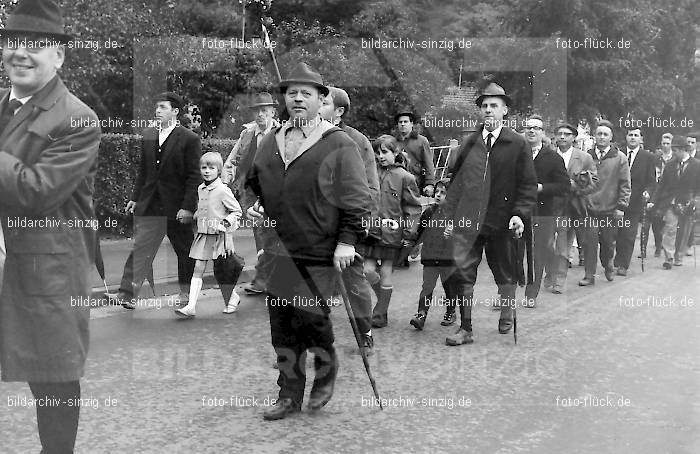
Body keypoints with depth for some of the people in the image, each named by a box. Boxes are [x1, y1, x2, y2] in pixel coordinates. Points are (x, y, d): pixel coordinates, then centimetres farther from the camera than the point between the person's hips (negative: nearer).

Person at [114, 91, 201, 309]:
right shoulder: (148, 136, 9)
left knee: (184, 250, 10)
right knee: (140, 248, -3)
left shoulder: (190, 139, -9)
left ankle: (186, 291, 27)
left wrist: (188, 207, -15)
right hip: (149, 205, 4)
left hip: (177, 206, -4)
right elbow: (143, 170, 16)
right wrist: (135, 198, 11)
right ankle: (128, 294, -5)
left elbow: (194, 176, -10)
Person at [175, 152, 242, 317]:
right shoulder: (200, 189, 8)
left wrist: (226, 223, -19)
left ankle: (233, 297, 29)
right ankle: (191, 306, -3)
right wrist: (195, 217, 11)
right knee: (198, 269, -1)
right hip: (202, 235, 6)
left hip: (219, 236, -6)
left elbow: (237, 211, -7)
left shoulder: (223, 191, -13)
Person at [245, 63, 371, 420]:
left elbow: (357, 198, -6)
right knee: (282, 327, 7)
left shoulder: (339, 145, -3)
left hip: (320, 254, -5)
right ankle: (289, 396, 20)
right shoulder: (270, 142, 13)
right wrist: (255, 206, 9)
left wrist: (347, 241, -13)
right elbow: (254, 184, 29)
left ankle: (326, 373, 23)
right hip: (278, 251, 5)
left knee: (311, 316, -9)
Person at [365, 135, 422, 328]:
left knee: (385, 273, 2)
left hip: (392, 231, -3)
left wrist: (409, 234, -6)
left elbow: (414, 208, -3)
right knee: (368, 271, 1)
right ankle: (382, 301, 26)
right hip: (372, 229, 3)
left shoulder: (404, 177, -4)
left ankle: (380, 315, 14)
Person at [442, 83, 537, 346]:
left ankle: (506, 318, 34)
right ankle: (465, 329, 3)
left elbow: (528, 184, 0)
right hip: (467, 222, 2)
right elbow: (456, 181, 14)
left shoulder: (518, 144, 2)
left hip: (501, 222, -2)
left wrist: (520, 214, -13)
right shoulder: (469, 143, 10)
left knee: (506, 275, 12)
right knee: (462, 273, -5)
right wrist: (450, 215, 9)